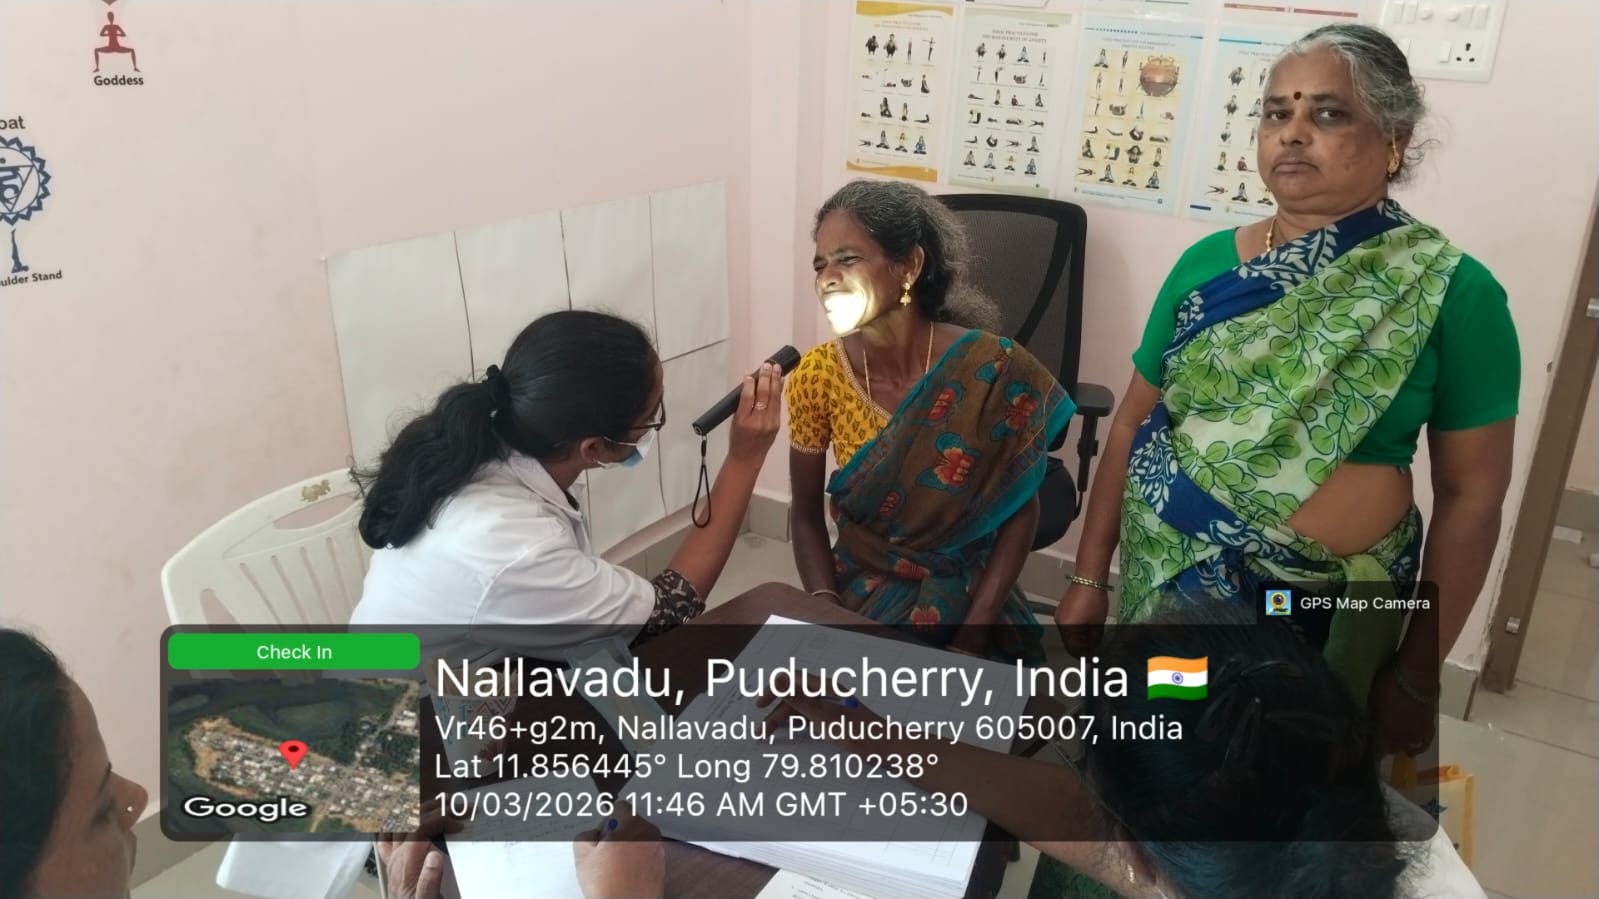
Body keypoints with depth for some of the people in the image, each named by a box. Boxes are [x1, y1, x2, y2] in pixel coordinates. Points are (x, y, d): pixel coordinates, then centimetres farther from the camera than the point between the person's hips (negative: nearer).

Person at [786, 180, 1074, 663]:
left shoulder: (992, 369, -17)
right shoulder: (816, 376, -11)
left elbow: (1020, 510, -6)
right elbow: (807, 518, -1)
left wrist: (973, 633, -14)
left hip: (964, 596, -2)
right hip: (857, 591, 2)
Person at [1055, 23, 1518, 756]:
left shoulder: (1453, 293, -10)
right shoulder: (1207, 264, -2)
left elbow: (1471, 495, -6)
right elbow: (1133, 423, 3)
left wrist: (1419, 671, -4)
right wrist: (1089, 575, 3)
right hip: (1167, 580, 3)